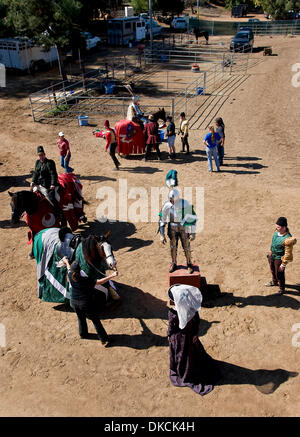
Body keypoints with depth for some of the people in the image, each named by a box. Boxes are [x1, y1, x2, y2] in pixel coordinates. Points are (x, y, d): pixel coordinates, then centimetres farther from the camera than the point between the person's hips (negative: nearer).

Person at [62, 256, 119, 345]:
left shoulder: (70, 277, -13)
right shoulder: (86, 280, -27)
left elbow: (68, 268, 9)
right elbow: (100, 282, -29)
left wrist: (66, 261, 31)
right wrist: (112, 275, -26)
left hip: (74, 303, 5)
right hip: (86, 304, -5)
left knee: (81, 319, 29)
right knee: (96, 321, 9)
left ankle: (83, 334, 50)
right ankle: (104, 340, 18)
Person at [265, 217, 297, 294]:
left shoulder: (287, 239, -34)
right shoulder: (277, 232, -10)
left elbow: (288, 253, -26)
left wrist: (283, 265, -19)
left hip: (279, 258, -8)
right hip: (272, 255, 8)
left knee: (279, 274, 11)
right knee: (272, 270, 29)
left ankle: (282, 289, 37)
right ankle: (274, 282, 57)